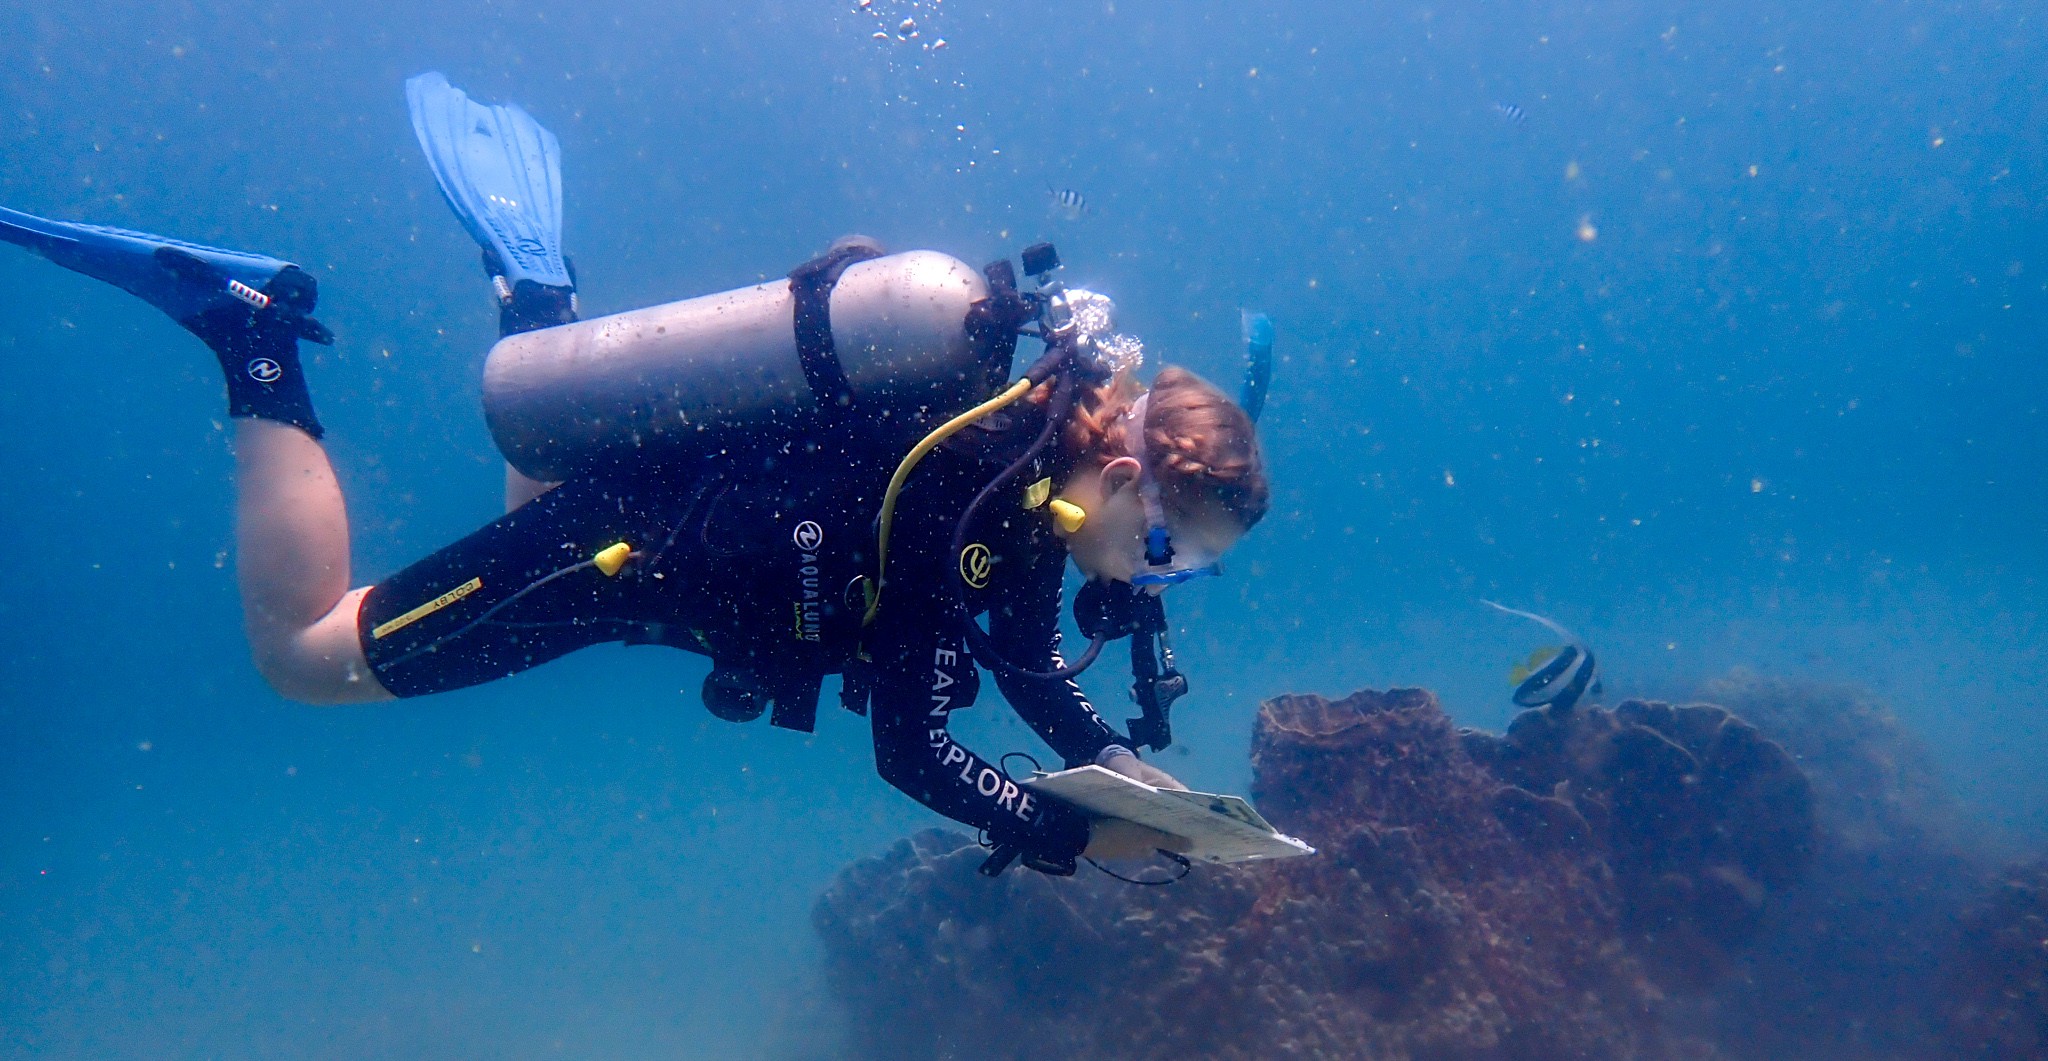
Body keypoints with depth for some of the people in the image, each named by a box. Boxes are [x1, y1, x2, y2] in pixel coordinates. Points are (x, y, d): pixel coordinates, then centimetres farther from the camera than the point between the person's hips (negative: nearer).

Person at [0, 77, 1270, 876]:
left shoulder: (1046, 462, -6)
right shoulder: (965, 504, -32)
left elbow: (1027, 656, 8)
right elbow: (912, 750, -28)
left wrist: (1120, 762, -4)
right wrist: (1078, 835, -23)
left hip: (682, 482, 8)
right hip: (620, 546, -8)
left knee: (547, 512, 41)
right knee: (304, 650, 8)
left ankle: (533, 293, 37)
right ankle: (255, 345, 10)